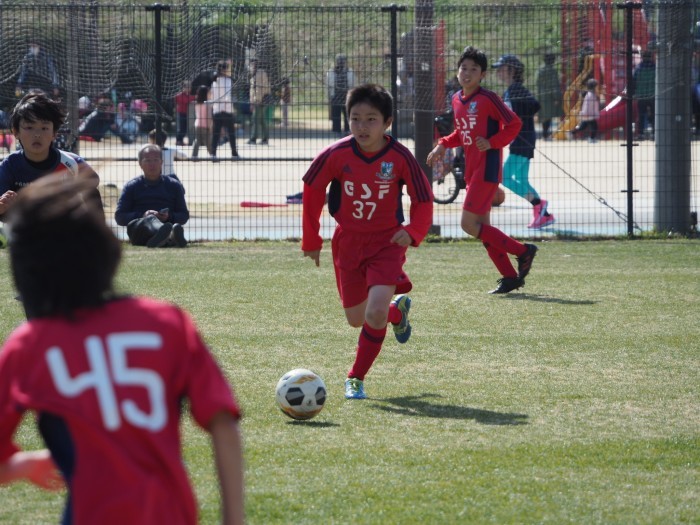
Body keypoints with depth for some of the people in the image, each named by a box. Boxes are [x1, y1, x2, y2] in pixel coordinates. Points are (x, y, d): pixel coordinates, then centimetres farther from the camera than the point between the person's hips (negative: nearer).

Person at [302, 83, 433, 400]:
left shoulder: (399, 157, -18)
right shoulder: (336, 155, -14)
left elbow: (423, 199, -5)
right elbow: (312, 191, 2)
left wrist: (413, 231, -23)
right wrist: (311, 240, 5)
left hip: (387, 243, -3)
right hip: (348, 243, 3)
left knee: (375, 313, -20)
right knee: (356, 319, 11)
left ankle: (357, 378, -1)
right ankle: (397, 310, 44)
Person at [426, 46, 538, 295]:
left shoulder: (488, 99, -13)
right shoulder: (456, 100, 11)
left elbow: (514, 124, -11)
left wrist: (492, 142, -20)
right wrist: (443, 144, 8)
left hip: (487, 169, -9)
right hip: (471, 169, 9)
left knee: (469, 223, -13)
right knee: (482, 227, 8)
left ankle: (522, 251, -4)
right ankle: (510, 277, 14)